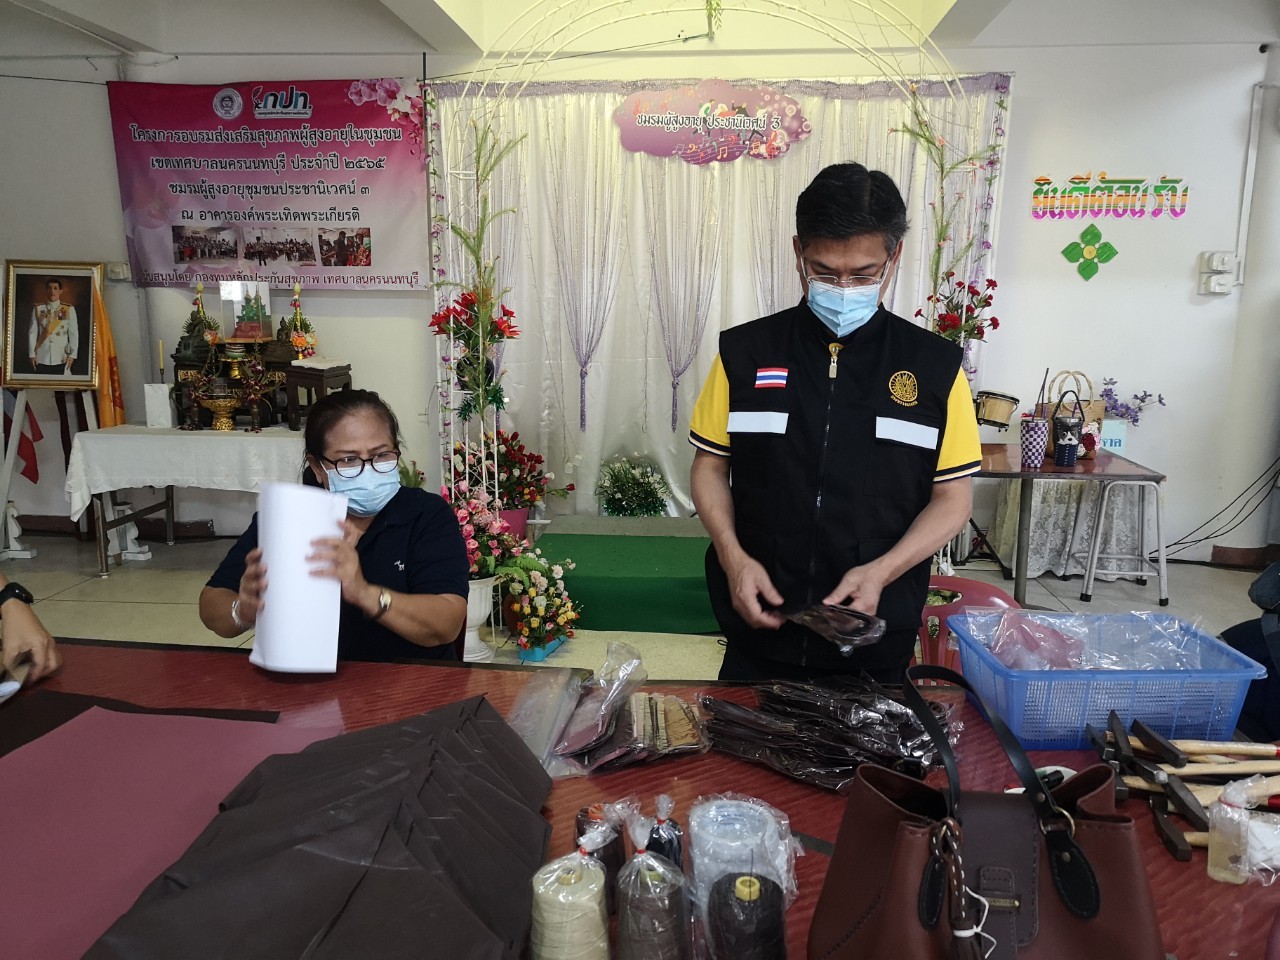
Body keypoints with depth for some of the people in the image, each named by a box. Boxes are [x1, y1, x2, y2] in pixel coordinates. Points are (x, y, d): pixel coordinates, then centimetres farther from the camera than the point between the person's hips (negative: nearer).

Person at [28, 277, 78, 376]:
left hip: (61, 358, -1)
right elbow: (32, 333, 5)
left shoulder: (69, 310, 0)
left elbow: (74, 334, 1)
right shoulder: (38, 309, 4)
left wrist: (72, 354, -4)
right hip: (42, 358, 1)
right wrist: (33, 354, 0)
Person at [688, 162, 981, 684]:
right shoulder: (745, 352, -1)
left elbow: (952, 497, 0)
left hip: (877, 637, 0)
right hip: (759, 625, 1)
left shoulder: (935, 365, -2)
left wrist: (882, 571, -15)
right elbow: (710, 468, 4)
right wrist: (733, 556, -12)